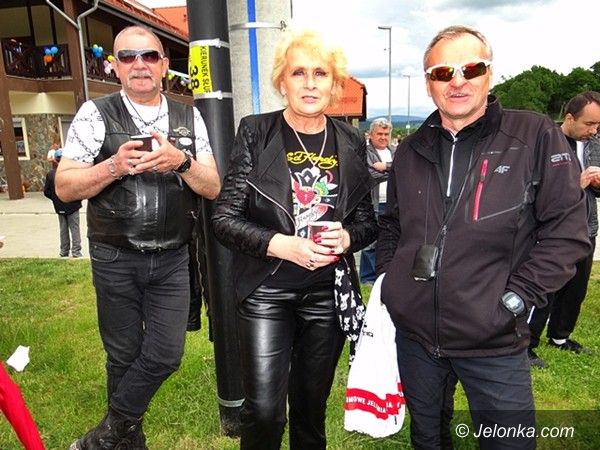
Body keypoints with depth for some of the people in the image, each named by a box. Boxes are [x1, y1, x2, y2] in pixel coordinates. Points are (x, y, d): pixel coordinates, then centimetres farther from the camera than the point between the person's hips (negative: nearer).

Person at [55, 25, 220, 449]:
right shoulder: (96, 114, -3)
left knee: (165, 354, 3)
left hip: (172, 260, 2)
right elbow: (65, 187, -5)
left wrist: (180, 161, -18)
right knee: (124, 355, 14)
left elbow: (213, 188, 0)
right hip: (115, 260, -1)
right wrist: (114, 166, -22)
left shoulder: (189, 118, 4)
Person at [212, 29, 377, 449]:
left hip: (328, 295, 3)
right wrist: (282, 245, -21)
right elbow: (225, 218, -7)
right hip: (266, 292, -2)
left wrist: (347, 237, -12)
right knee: (264, 411, 0)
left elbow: (368, 221, 10)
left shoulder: (351, 142, 3)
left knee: (312, 407, 17)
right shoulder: (256, 133, -4)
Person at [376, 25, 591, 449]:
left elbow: (568, 230, -8)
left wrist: (516, 298, -14)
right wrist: (388, 279, 6)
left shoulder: (536, 136, -8)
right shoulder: (412, 149, 6)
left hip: (495, 343, -3)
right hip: (414, 333, 4)